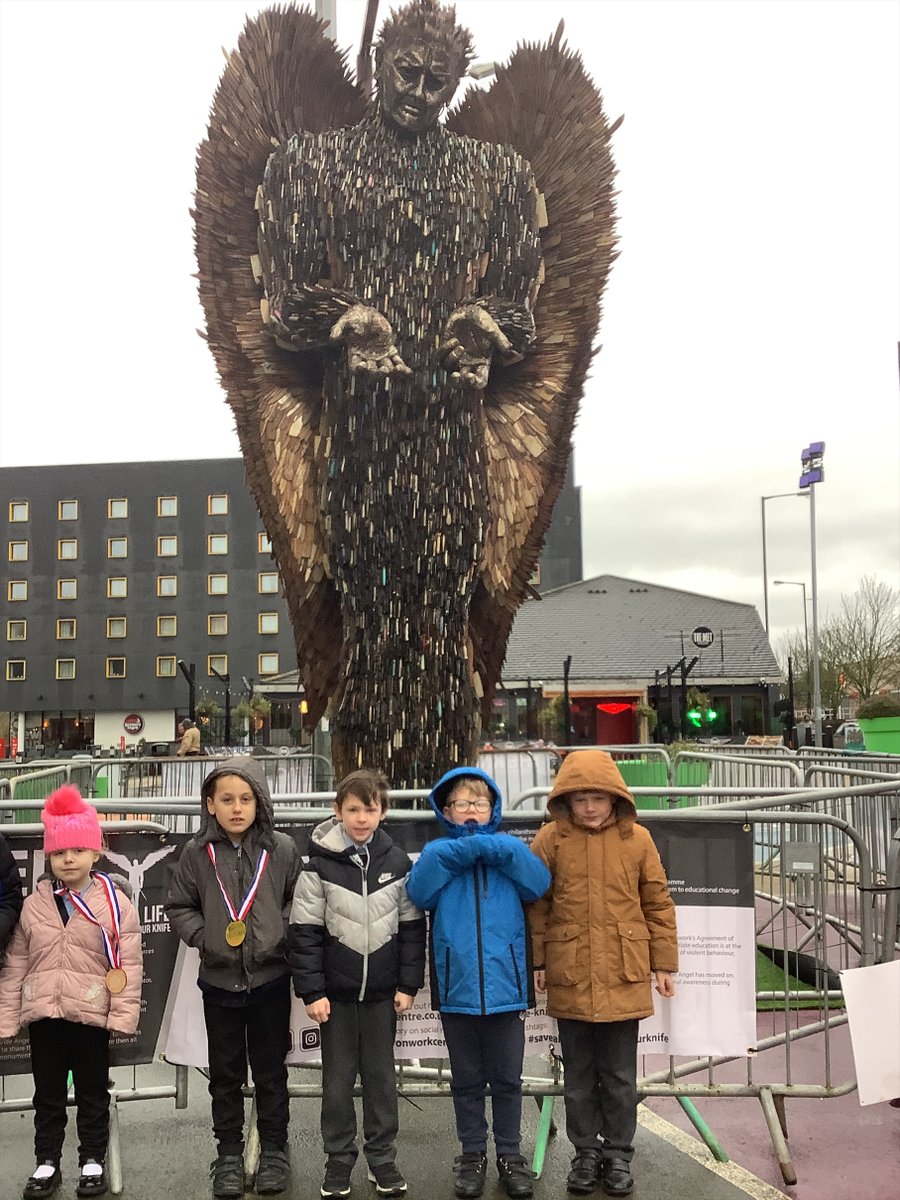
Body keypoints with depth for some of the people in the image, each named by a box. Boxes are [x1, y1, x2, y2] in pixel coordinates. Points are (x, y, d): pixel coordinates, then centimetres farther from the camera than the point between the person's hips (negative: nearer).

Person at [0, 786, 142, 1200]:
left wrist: (123, 1014, -13)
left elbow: (129, 963, -9)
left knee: (93, 1093, 12)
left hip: (91, 1013, -2)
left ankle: (92, 1161, 28)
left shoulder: (114, 901, -8)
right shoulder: (34, 904, 0)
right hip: (42, 1013, 2)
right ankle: (46, 1162, 30)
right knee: (47, 1093, 15)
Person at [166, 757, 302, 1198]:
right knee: (225, 1073, 15)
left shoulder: (282, 849, -9)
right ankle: (229, 1153, 31)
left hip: (270, 977, -1)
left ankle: (273, 1151, 30)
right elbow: (179, 906, 3)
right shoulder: (198, 853, -6)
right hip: (219, 980, 1)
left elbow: (298, 899, 2)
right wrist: (203, 937, -10)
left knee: (271, 1071, 13)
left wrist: (283, 934, -11)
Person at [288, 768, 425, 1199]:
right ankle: (339, 1158, 25)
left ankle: (382, 1158, 25)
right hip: (336, 991, -1)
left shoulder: (398, 862, -2)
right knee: (338, 1078, 10)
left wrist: (408, 984, 0)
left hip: (382, 992, 1)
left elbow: (412, 926, 2)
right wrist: (312, 991, -9)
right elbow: (304, 932, -6)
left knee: (380, 1076, 11)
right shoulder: (320, 865, -7)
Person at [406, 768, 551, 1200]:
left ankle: (510, 1155, 26)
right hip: (458, 987, 0)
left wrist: (492, 847, -17)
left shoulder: (510, 848, 5)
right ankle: (472, 1155, 28)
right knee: (467, 1081, 13)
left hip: (505, 985, 0)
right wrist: (462, 847, -19)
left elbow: (538, 885, -12)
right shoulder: (438, 852, 5)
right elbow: (419, 892, -14)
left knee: (507, 1079, 11)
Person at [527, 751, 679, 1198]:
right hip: (570, 977, 0)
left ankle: (618, 1155, 28)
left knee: (620, 1075, 12)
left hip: (624, 977, 0)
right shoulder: (550, 839, -5)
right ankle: (586, 1153, 30)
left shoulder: (637, 839, -3)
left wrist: (663, 964, 4)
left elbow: (658, 904, 3)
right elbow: (536, 905, 1)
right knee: (578, 1074, 14)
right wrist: (536, 962, 2)